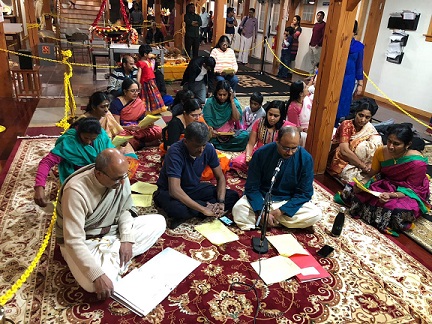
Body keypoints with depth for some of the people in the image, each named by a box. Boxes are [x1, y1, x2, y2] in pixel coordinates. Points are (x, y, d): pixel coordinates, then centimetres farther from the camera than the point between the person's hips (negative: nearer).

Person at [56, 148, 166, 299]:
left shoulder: (120, 177, -14)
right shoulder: (76, 190, -32)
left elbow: (125, 209, 1)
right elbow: (73, 241, -33)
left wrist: (127, 239, -15)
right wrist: (97, 276, -38)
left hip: (112, 233, 6)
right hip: (84, 242, -6)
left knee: (158, 222, -6)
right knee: (94, 284, -34)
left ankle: (112, 257, -11)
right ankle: (114, 257, -4)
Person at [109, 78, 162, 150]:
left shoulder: (139, 103, 7)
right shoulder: (116, 103, -6)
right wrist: (128, 127, -28)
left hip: (137, 131, 3)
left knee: (158, 130, -20)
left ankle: (136, 142, -10)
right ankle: (142, 144, -12)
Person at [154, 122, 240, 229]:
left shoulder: (208, 149, -13)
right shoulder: (175, 152, -30)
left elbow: (220, 177, -3)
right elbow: (174, 190, -38)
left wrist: (221, 202, -20)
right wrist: (203, 209, -38)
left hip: (194, 188, 6)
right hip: (169, 191, -6)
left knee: (233, 196, -12)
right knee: (175, 208, -42)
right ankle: (208, 205, -14)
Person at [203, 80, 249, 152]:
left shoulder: (233, 102, -1)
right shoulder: (210, 102, -4)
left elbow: (237, 119, -14)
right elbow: (207, 120, -9)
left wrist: (232, 101, -15)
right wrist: (211, 130, -30)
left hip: (230, 132, 2)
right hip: (214, 133, -2)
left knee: (245, 135, -28)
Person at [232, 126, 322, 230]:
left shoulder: (305, 159, -14)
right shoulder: (261, 153, -16)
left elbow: (304, 193, -10)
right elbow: (252, 187, -11)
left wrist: (280, 212, -20)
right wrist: (262, 212, -26)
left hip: (290, 202, 2)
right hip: (261, 198, -2)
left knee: (315, 214, -25)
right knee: (238, 210, -29)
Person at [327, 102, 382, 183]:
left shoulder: (369, 128, -2)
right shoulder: (347, 125, -19)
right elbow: (344, 151, -29)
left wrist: (370, 165, -28)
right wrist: (364, 166, -29)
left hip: (353, 158, 6)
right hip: (340, 158, -6)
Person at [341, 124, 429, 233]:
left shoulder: (417, 162, -27)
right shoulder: (381, 151, -15)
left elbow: (410, 189, -20)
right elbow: (372, 174, -2)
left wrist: (391, 195, -39)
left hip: (408, 194, -4)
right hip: (385, 184, 4)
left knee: (404, 210, -39)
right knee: (352, 190, -18)